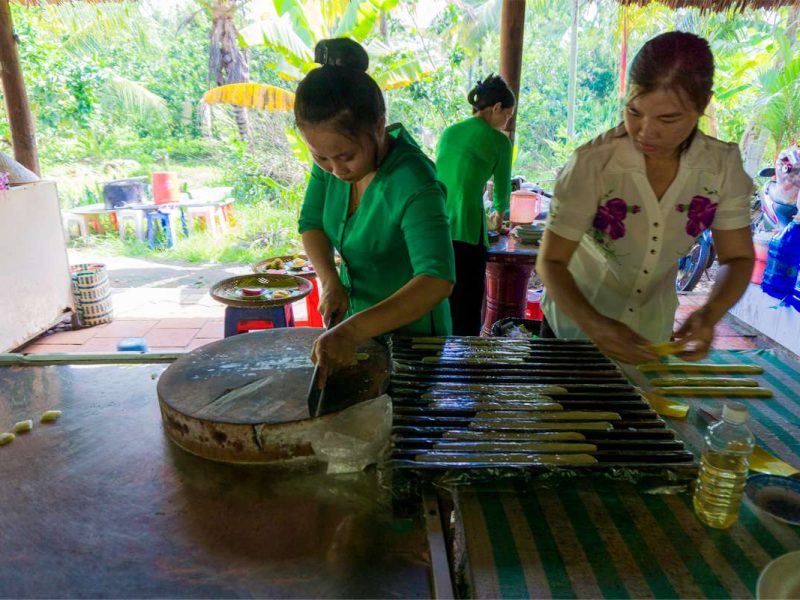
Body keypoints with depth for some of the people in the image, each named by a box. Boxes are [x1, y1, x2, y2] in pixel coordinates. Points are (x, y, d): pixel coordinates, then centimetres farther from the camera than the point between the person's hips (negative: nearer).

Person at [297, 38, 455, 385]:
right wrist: (330, 281, -19)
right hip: (355, 321, 7)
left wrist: (353, 330, -53)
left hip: (409, 331, -6)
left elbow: (437, 280, -42)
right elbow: (310, 223, -1)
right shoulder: (334, 156, -11)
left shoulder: (413, 184, -32)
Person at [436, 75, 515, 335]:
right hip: (466, 230, -6)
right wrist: (498, 215, 34)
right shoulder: (498, 140, 2)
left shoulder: (449, 132, 17)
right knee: (465, 311, 4)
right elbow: (503, 186, 13)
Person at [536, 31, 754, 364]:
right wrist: (594, 324, -41)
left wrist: (710, 313, -29)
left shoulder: (722, 165, -15)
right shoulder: (592, 164, -26)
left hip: (653, 329, 4)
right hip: (578, 316, -3)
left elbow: (737, 257, -8)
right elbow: (551, 262, -24)